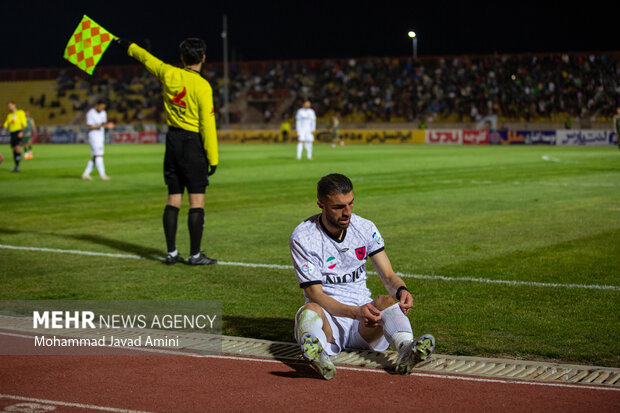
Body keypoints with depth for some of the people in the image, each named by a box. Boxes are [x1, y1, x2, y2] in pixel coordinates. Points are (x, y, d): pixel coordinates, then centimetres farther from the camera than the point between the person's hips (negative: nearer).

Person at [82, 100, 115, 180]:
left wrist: (107, 125, -8)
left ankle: (85, 174, 12)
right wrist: (99, 126, -28)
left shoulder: (103, 113, 11)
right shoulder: (90, 113, -13)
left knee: (95, 157, 7)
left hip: (101, 137, 8)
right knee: (99, 155, -12)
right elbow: (89, 126, -16)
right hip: (94, 137, -8)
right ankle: (102, 175, -11)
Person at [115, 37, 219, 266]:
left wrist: (127, 45, 40)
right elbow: (207, 124, -15)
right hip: (193, 143, -6)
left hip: (173, 140, 6)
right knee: (197, 200, -2)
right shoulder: (202, 86, -13)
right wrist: (213, 158, -10)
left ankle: (171, 252, 12)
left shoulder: (168, 74, 2)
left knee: (173, 198, 10)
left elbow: (146, 58, 21)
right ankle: (195, 254, -3)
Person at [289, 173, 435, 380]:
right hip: (329, 319, -2)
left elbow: (389, 276, 3)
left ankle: (406, 351, -58)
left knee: (386, 301, -29)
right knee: (309, 310, -35)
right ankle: (320, 356, -66)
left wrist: (401, 291, -23)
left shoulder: (365, 228, 4)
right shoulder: (303, 238, -9)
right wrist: (356, 312, -33)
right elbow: (315, 294, -16)